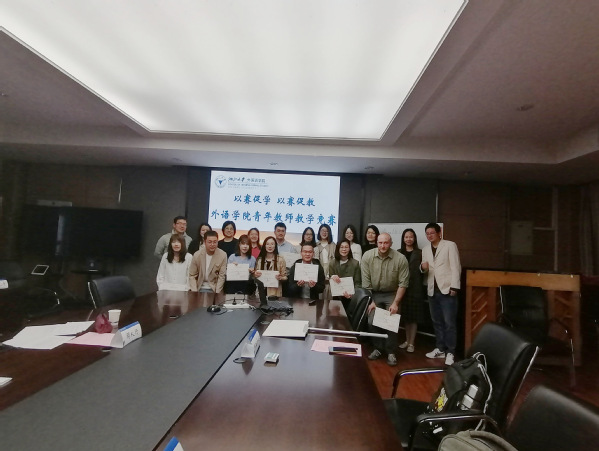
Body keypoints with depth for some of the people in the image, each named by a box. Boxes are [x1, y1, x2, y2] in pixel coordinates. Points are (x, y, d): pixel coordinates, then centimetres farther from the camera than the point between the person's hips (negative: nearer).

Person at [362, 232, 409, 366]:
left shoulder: (400, 259, -18)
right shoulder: (367, 256, -15)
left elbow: (403, 283, -13)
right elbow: (365, 281, -9)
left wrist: (395, 303, -14)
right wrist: (370, 301, -8)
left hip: (392, 294, -1)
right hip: (374, 294, 2)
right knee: (371, 321, -4)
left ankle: (391, 352, 11)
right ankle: (378, 348, 19)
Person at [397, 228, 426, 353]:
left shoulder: (419, 253, 3)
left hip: (415, 287, -2)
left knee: (414, 316, 2)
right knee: (405, 315, 10)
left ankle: (411, 343, 10)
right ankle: (407, 340, 23)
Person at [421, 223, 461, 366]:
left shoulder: (450, 245, -3)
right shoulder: (425, 249, 13)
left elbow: (456, 267, -8)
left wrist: (454, 287, -15)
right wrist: (423, 267, -7)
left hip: (447, 289, -6)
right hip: (432, 290, 6)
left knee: (449, 323, -2)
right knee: (437, 322, 13)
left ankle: (450, 352, 8)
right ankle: (440, 349, 24)